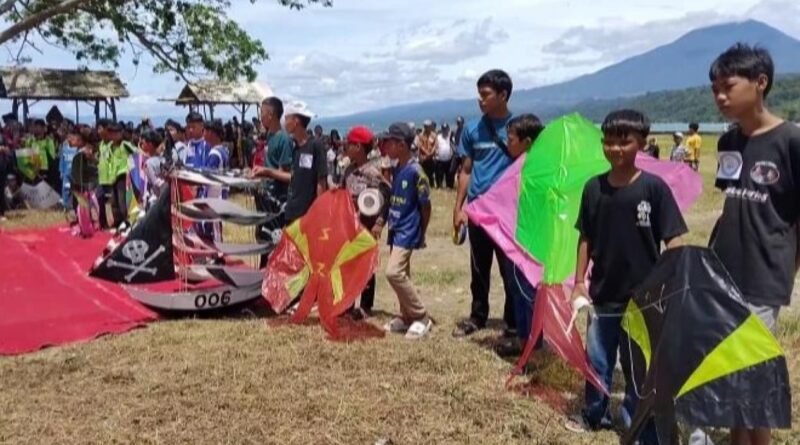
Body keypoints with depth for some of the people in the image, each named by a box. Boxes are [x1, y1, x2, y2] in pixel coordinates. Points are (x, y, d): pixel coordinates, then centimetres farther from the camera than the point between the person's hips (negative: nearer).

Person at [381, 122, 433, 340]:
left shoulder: (415, 171, -17)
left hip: (408, 232, -9)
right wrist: (388, 223, 14)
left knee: (394, 272, -15)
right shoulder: (397, 169, 8)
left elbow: (426, 205, -12)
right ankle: (406, 317, 24)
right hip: (396, 230, 9)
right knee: (401, 274, 13)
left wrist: (422, 234, -5)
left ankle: (422, 317, -4)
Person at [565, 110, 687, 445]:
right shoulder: (593, 188, 0)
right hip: (603, 294, 4)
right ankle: (594, 415, 38)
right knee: (596, 360, 18)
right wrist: (579, 281, 5)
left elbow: (673, 240, -9)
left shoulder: (654, 187, -11)